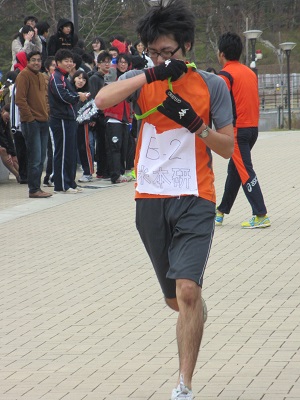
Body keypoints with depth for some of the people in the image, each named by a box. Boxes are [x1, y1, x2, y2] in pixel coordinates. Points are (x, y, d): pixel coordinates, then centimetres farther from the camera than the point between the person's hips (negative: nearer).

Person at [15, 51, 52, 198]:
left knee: (41, 158, 10)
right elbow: (20, 100, -15)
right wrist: (30, 118, -16)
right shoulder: (24, 75, -8)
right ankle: (34, 190, -5)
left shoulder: (41, 77, 18)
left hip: (43, 122, 8)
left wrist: (47, 115, 14)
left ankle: (37, 187, 15)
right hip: (31, 123, -8)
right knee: (35, 158, -8)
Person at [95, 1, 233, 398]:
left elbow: (228, 147, 2)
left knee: (187, 290, -19)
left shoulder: (212, 86, 1)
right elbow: (102, 100, -16)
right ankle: (198, 314, 50)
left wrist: (195, 123, -15)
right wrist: (151, 74, -22)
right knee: (176, 300, 13)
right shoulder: (140, 79, 5)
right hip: (150, 201, 3)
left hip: (195, 201, -3)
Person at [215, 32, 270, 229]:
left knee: (245, 172, -7)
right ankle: (221, 212, 25)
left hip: (236, 130, -8)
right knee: (234, 170, 15)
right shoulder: (250, 73, 12)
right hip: (253, 127, 8)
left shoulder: (225, 75, -12)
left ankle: (261, 216, -12)